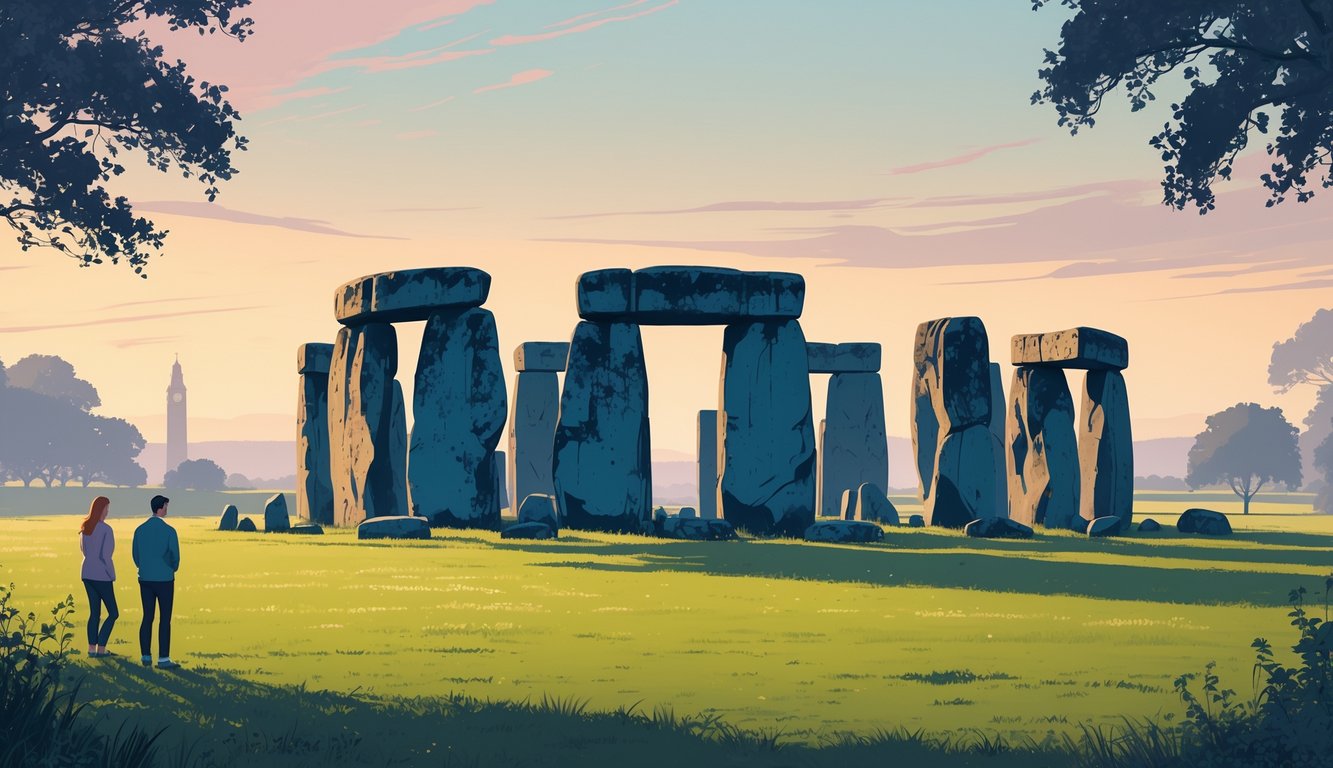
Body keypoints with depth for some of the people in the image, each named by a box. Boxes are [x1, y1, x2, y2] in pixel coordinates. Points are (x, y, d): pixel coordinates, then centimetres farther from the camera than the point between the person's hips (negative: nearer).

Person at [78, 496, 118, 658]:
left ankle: (92, 648, 9)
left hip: (87, 573, 7)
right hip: (102, 576, -7)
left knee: (94, 612, 12)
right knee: (113, 613, 4)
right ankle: (101, 648, -2)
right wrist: (111, 575, -8)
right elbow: (105, 555, -19)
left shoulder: (85, 527, 6)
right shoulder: (106, 529, -16)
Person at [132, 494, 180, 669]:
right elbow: (175, 557, -10)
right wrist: (172, 570, 13)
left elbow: (136, 556, 10)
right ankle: (163, 659, -1)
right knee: (165, 619, 0)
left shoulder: (140, 530, 3)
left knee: (147, 618, 12)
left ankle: (146, 656, 12)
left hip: (145, 580, 5)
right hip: (164, 580, -5)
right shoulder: (169, 531, -13)